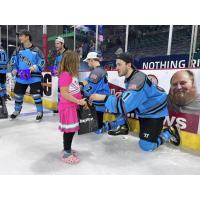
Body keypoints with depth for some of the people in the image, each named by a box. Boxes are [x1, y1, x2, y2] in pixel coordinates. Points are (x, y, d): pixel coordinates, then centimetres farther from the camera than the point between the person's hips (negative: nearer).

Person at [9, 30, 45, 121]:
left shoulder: (36, 50, -3)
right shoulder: (18, 50, 7)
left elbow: (42, 62, -4)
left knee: (36, 95, -4)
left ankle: (40, 112, 14)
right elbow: (13, 61, 12)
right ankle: (17, 111, 37)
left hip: (34, 77, -4)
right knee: (18, 95, 14)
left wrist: (35, 68, -19)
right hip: (20, 77, 4)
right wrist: (14, 69, -4)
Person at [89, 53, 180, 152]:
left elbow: (124, 105, -40)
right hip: (143, 109, 8)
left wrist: (103, 98, -38)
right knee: (119, 100, -5)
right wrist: (122, 95, -4)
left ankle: (169, 132, 14)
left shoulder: (138, 79, -33)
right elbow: (130, 97, 14)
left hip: (155, 111, -8)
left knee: (146, 145, -9)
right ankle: (123, 127, 10)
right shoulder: (129, 77, -4)